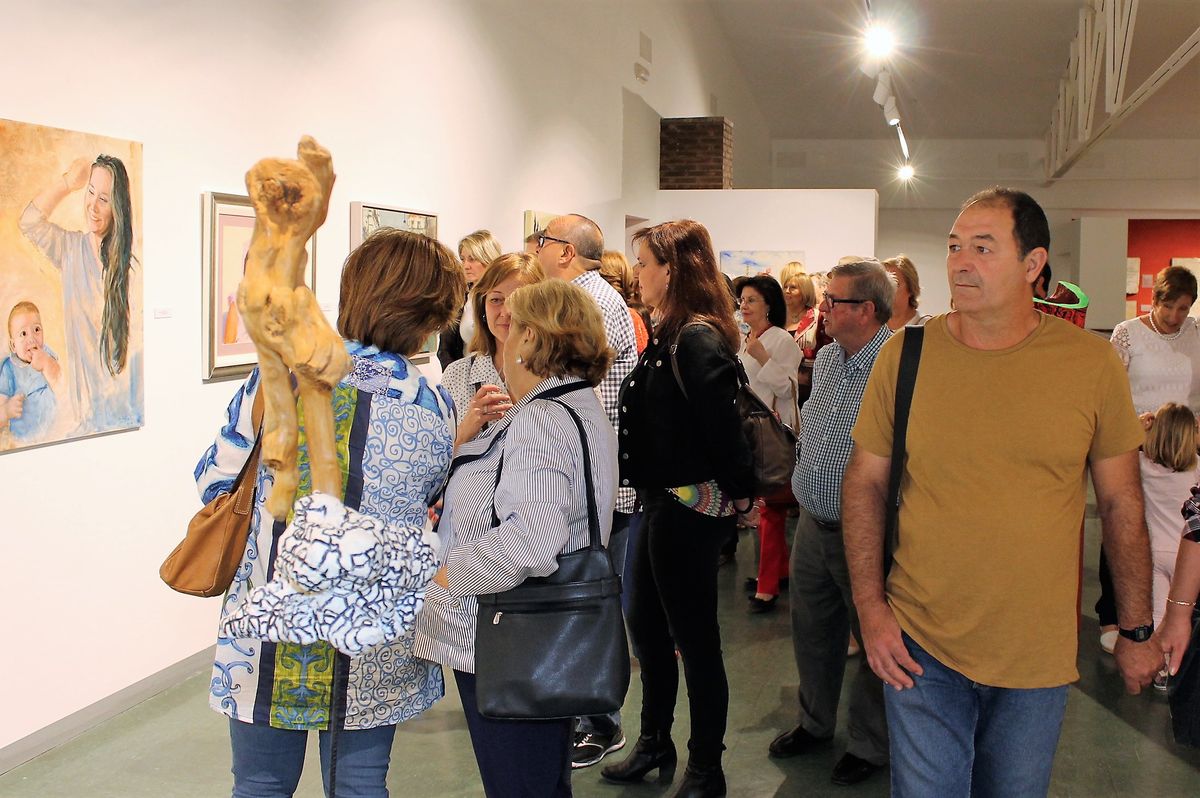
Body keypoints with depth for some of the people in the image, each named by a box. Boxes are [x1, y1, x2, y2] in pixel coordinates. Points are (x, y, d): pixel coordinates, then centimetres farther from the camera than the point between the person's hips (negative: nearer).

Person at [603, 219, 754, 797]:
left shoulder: (697, 340, -20)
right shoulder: (671, 333, 11)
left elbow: (723, 426, -23)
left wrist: (736, 491, -12)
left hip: (691, 507, -10)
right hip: (663, 503, 10)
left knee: (695, 639, 3)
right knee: (646, 627, 19)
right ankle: (655, 746, 36)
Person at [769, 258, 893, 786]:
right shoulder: (827, 357, 6)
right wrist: (803, 477, 20)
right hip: (813, 522, 8)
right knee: (812, 629, 20)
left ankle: (870, 745, 27)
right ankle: (815, 722, 39)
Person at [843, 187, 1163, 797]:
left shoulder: (1092, 364, -5)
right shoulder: (905, 355, -5)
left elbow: (1121, 503, 2)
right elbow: (864, 483, 1)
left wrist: (1137, 631, 5)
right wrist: (870, 609, -6)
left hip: (1040, 654, 1)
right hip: (920, 648, 0)